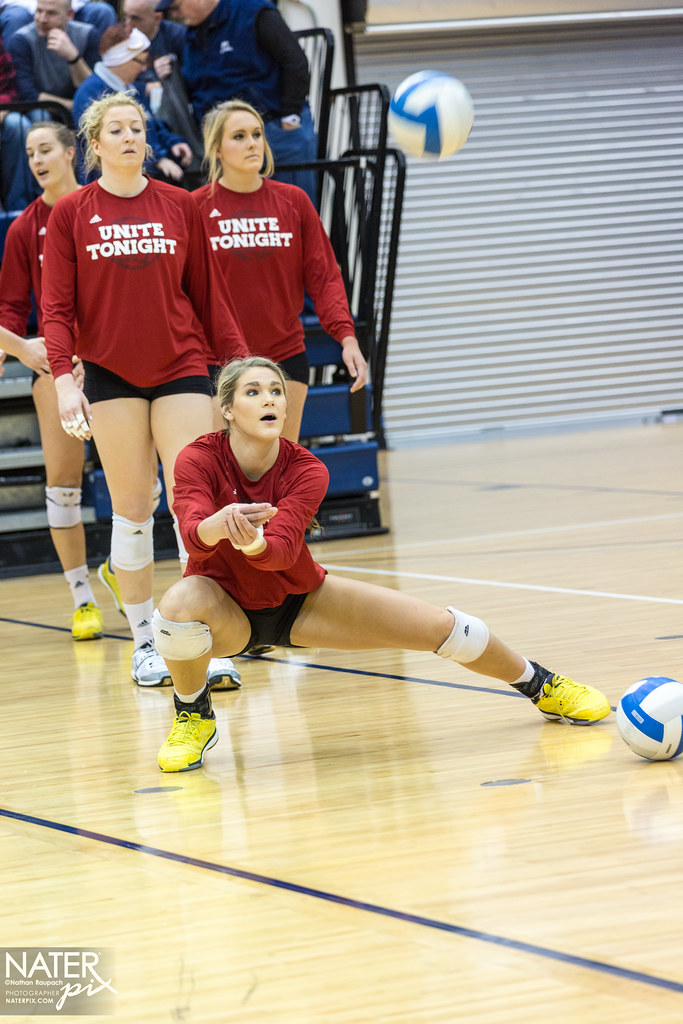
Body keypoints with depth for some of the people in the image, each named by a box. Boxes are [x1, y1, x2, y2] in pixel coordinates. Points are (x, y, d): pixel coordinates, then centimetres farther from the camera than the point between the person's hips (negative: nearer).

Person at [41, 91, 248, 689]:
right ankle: (145, 642, 13)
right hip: (111, 375, -1)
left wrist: (238, 361, 7)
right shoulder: (70, 214, 2)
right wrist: (63, 378, -12)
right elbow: (57, 306, 0)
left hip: (182, 369, 1)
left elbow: (206, 292, 11)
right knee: (132, 510, 3)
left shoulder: (180, 206, 6)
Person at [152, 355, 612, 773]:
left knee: (442, 625, -7)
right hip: (228, 612, -2)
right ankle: (194, 717, -9)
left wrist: (252, 541, -58)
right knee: (179, 604, -40)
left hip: (299, 600, 2)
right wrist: (219, 525, -63)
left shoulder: (306, 471, -19)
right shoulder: (199, 459, -23)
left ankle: (541, 685, 23)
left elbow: (280, 552, -34)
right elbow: (194, 537, -40)